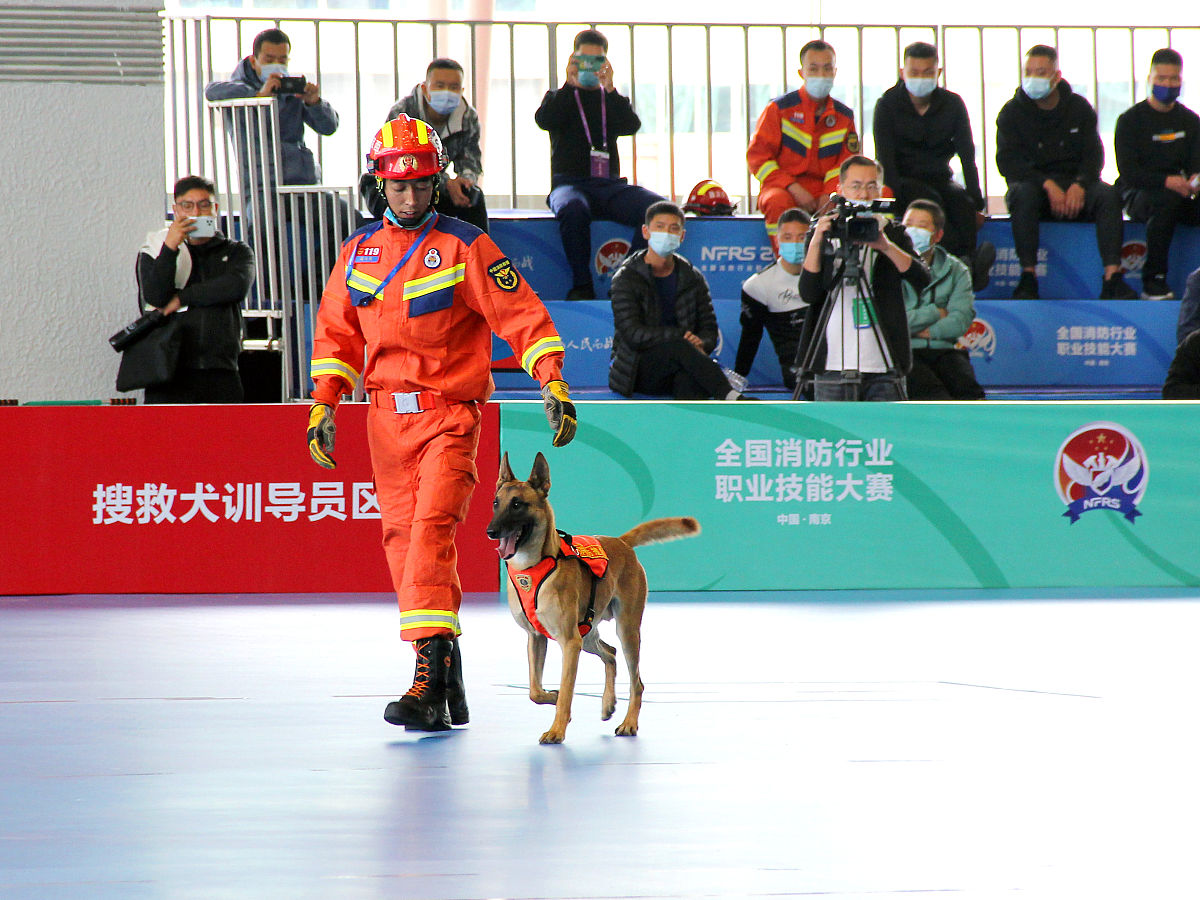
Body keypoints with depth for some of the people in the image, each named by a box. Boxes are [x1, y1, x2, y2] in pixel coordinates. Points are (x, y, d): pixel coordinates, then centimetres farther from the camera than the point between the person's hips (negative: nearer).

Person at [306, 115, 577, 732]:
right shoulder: (359, 251, 10)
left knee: (432, 529, -19)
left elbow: (522, 315, -6)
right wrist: (324, 404, 7)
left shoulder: (464, 247, -4)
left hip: (449, 415, -5)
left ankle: (432, 677, -26)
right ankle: (448, 676, 13)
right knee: (402, 540, 5)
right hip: (386, 418, 5)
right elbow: (337, 332, 16)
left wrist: (553, 382, -15)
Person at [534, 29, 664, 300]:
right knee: (573, 209, -41)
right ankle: (581, 285, -31)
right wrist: (570, 85, -11)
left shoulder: (612, 101, 22)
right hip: (569, 183, -3)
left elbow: (631, 125, 0)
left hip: (609, 185, 3)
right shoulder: (559, 98, 17)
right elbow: (544, 120, -6)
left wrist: (609, 89, -11)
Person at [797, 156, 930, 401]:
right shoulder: (824, 233, 8)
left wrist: (886, 246, -22)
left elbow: (922, 280, -7)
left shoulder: (893, 233, 10)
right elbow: (808, 294, -4)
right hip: (833, 366, 0)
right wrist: (815, 243, -17)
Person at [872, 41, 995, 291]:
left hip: (939, 178, 3)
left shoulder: (952, 104, 4)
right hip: (903, 181, -3)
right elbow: (885, 158, -11)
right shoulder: (888, 104, -3)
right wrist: (895, 191, -27)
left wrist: (976, 202, -10)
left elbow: (967, 156, 0)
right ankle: (964, 264, -50)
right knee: (930, 200, -34)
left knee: (961, 200, -30)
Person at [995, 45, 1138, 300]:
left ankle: (1113, 277, -36)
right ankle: (1028, 277, -40)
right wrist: (1047, 185, -22)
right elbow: (1008, 162, -8)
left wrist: (1079, 185, -20)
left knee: (1107, 195, -27)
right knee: (1023, 194, -36)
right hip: (1033, 182, -2)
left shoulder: (1079, 108, 8)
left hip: (1075, 185, 2)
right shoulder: (1012, 112, 2)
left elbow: (1094, 155, 1)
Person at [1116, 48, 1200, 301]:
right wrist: (1167, 182, -24)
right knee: (1166, 201, -38)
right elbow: (1128, 172, -10)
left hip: (1179, 192, 4)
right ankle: (1153, 282, -34)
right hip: (1138, 193, -4)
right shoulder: (1130, 120, -1)